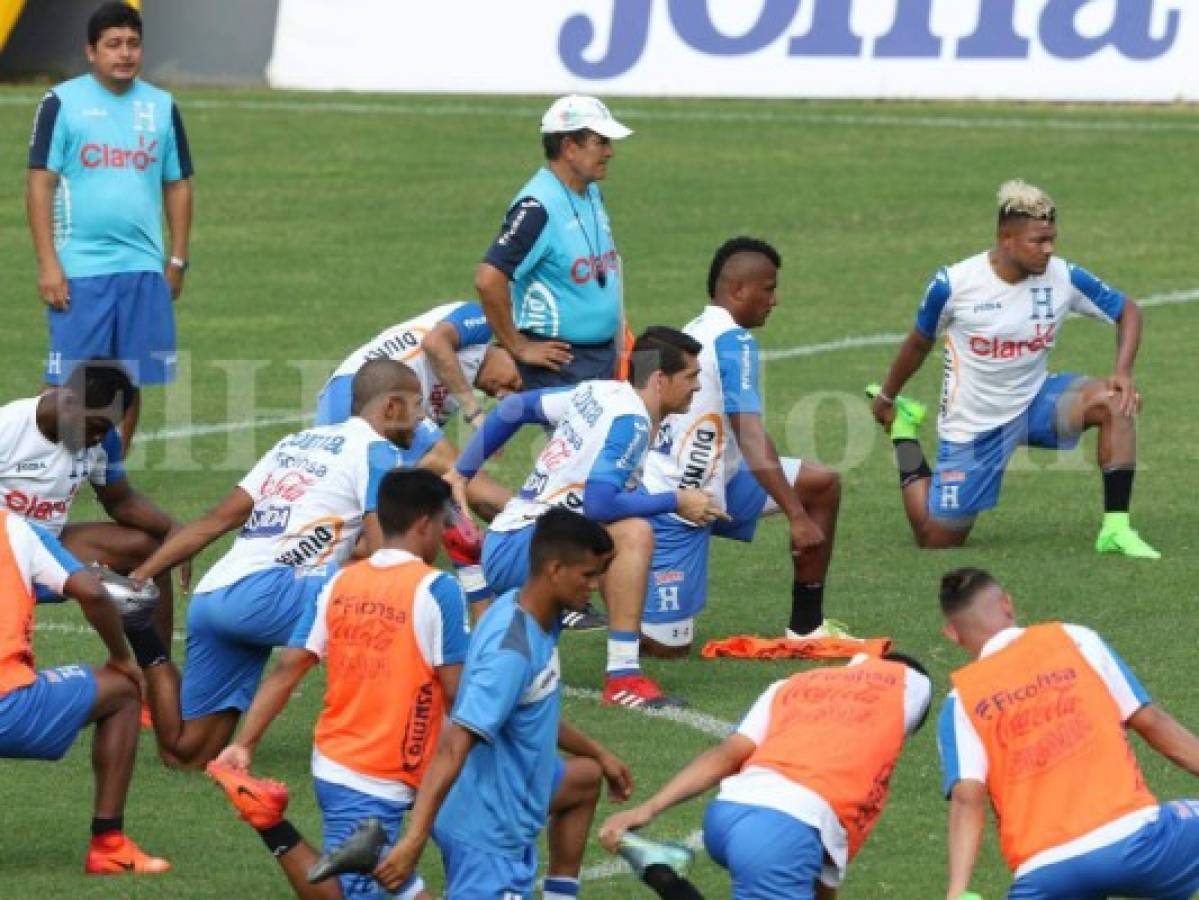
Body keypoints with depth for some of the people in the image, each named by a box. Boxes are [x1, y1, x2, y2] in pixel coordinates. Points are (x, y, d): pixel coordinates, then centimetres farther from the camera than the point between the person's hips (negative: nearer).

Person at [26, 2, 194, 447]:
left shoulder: (161, 107, 10)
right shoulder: (62, 102, -1)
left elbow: (178, 185, 16)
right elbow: (40, 184, -3)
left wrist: (178, 260, 10)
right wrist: (48, 264, -10)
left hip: (143, 269, 4)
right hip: (78, 269, -4)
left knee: (129, 382, 5)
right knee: (68, 383, -5)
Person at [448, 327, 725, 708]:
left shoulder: (599, 392, 10)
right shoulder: (631, 420, -16)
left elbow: (515, 407, 18)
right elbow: (599, 503, -27)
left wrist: (460, 473, 26)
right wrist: (676, 501, -16)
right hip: (518, 551, -10)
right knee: (634, 532, -29)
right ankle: (623, 677, -34)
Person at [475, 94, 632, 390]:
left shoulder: (592, 195, 11)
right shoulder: (538, 207, -18)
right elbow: (488, 278, -26)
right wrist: (519, 348, -17)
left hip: (604, 356, 9)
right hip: (559, 365, -9)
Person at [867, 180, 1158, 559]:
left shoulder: (1064, 277, -14)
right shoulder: (954, 283, -18)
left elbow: (1128, 311, 1)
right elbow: (919, 343, 1)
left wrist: (1123, 372, -17)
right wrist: (886, 398, 16)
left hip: (1035, 401, 2)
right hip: (973, 424, -2)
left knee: (1114, 401, -27)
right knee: (937, 539, 4)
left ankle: (1116, 528, -25)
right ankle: (904, 434, 30)